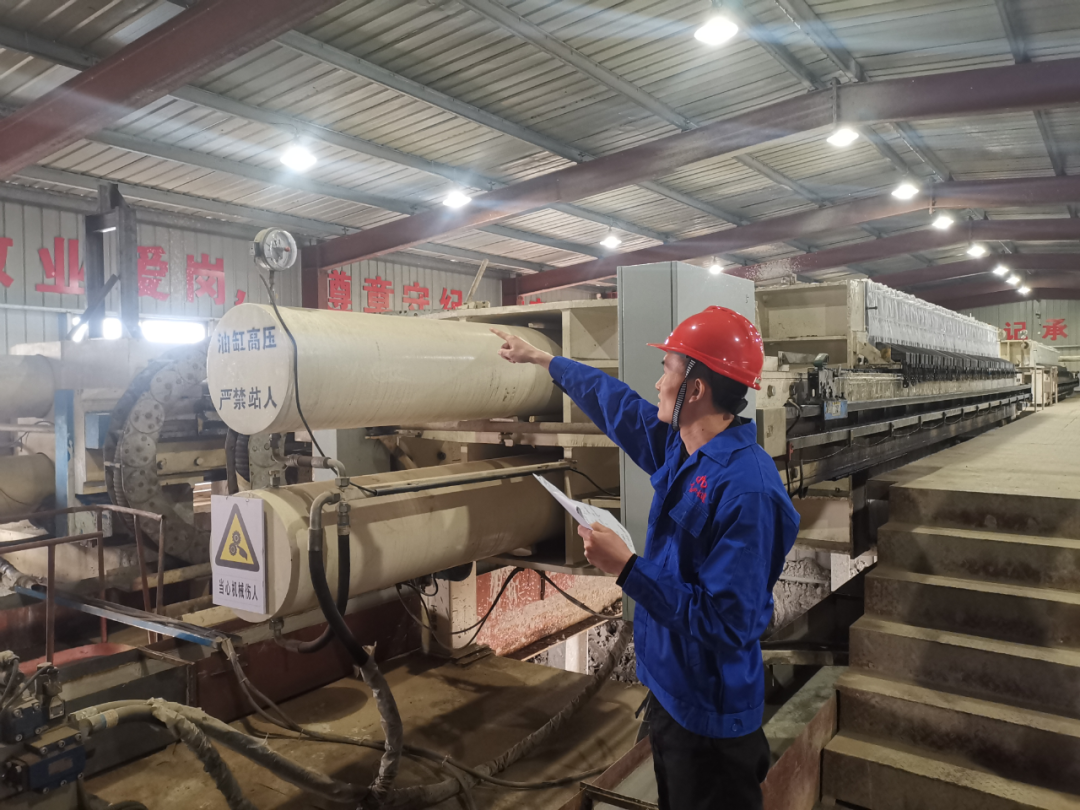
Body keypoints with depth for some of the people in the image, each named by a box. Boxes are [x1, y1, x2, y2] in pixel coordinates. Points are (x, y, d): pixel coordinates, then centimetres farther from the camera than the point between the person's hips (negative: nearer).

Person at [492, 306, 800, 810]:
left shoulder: (747, 489, -30)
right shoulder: (682, 449, -3)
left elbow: (725, 624, -30)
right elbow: (617, 404, 12)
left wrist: (626, 568, -27)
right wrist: (540, 358, 22)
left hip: (709, 716, -8)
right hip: (669, 690, 8)